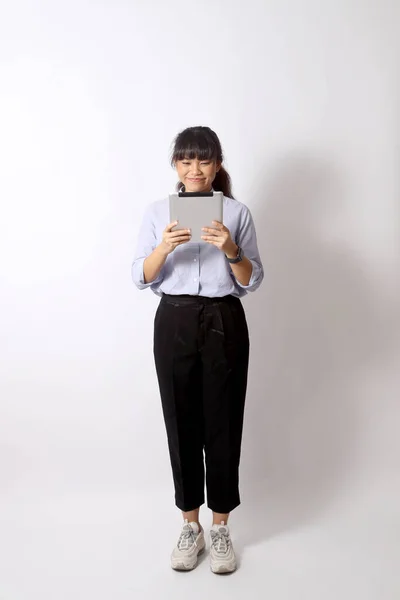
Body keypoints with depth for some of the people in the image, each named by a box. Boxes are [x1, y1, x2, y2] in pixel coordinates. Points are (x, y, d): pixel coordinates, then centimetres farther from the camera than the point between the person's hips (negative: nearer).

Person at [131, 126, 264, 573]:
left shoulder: (237, 212, 3)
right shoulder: (157, 212, 5)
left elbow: (251, 282, 0)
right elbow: (141, 279, -1)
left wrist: (231, 250, -19)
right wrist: (164, 247, -20)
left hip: (225, 324, -1)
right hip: (174, 323, 1)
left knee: (223, 425, 5)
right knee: (182, 423, 8)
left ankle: (221, 528, 24)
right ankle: (191, 526, 26)